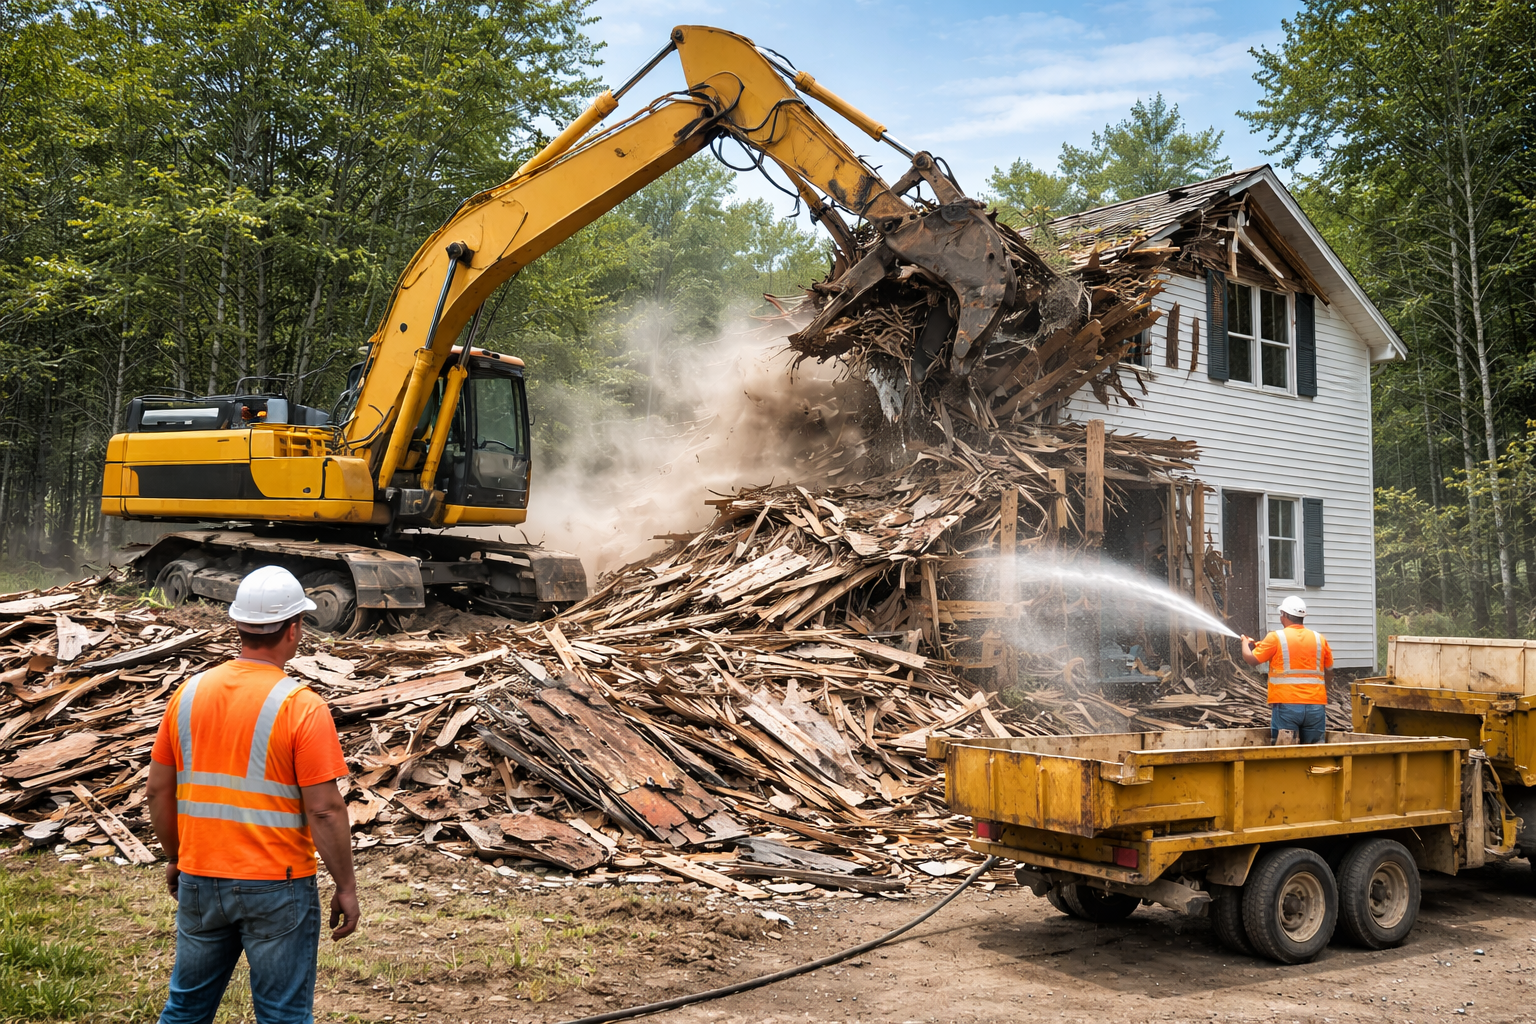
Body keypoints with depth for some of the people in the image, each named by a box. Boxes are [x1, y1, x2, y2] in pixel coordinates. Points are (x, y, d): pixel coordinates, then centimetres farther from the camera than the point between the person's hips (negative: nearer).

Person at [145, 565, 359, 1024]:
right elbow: (324, 810, -17)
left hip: (199, 879, 5)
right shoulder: (301, 707, -16)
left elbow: (158, 790, 6)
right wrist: (346, 887, -7)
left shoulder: (190, 693, 0)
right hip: (276, 886, -5)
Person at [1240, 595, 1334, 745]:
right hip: (1315, 706, 3)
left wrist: (1245, 642, 23)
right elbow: (1329, 673, 15)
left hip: (1286, 705, -3)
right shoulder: (1319, 639, 7)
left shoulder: (1276, 638, -4)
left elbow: (1251, 659, 3)